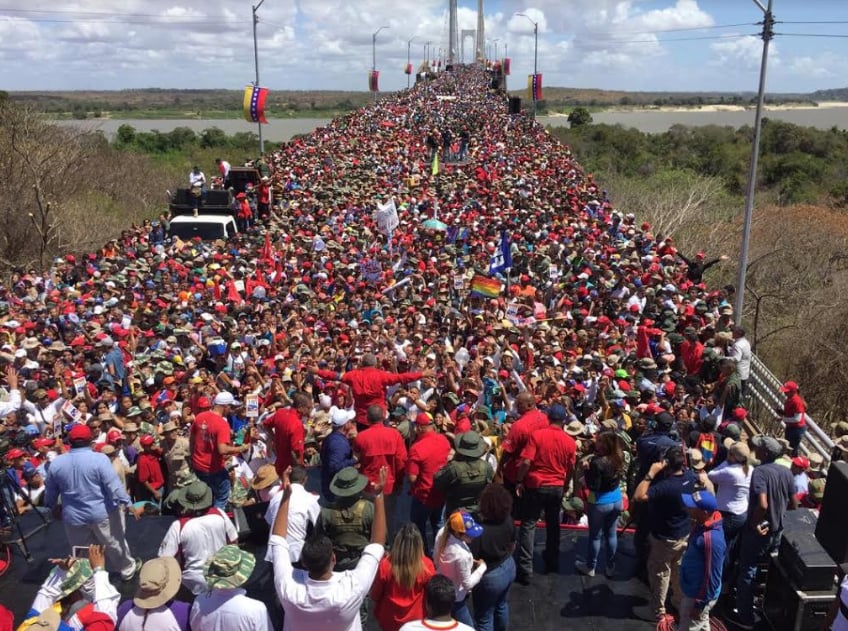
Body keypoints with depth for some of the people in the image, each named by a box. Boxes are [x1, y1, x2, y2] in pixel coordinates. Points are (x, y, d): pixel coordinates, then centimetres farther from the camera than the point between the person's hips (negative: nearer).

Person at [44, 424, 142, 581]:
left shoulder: (56, 463, -3)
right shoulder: (99, 458, -17)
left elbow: (50, 492, 9)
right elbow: (115, 487, -19)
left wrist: (54, 507, 28)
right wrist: (130, 506, -12)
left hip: (74, 517, 3)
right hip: (103, 513, -2)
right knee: (115, 544, 18)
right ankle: (128, 570, 37)